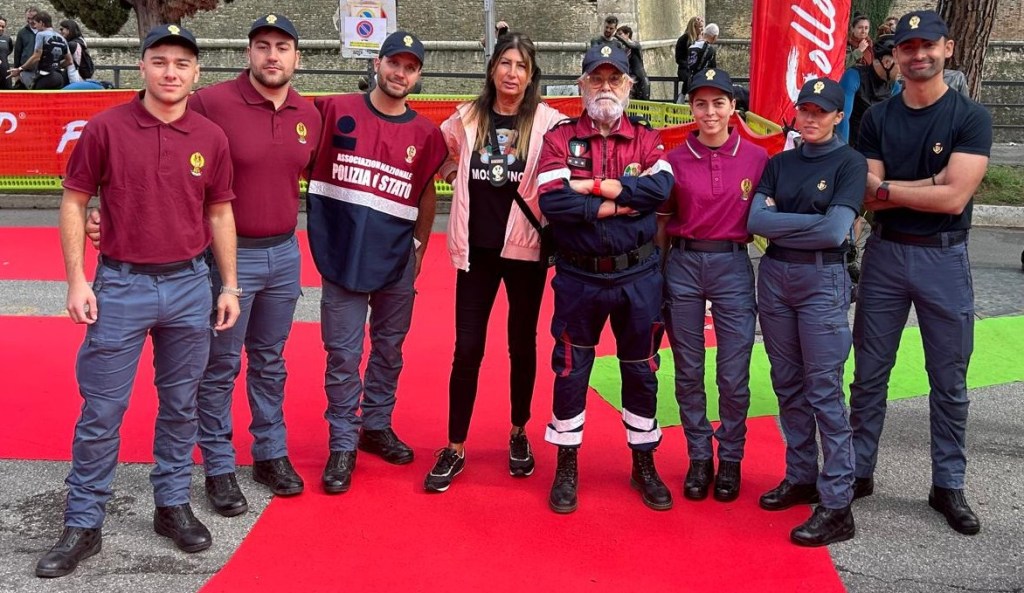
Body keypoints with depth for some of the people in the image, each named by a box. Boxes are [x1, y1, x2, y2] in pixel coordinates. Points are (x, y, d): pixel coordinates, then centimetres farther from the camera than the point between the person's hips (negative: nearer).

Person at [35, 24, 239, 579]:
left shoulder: (210, 137, 2)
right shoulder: (105, 127, -5)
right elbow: (74, 202, 0)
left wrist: (229, 286, 8)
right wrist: (76, 280, -6)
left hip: (189, 286, 2)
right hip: (121, 285, -2)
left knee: (180, 405, 13)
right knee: (100, 411, 4)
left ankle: (173, 505, 29)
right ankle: (83, 526, 16)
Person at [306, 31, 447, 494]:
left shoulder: (424, 133, 3)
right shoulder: (336, 111, -4)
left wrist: (421, 245, 12)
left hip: (397, 262, 3)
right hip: (342, 257, -2)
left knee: (389, 349, 14)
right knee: (343, 355, 1)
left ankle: (377, 426, 31)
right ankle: (343, 444, 12)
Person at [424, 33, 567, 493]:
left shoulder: (548, 122, -6)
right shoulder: (466, 118, 3)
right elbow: (446, 163, 18)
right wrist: (469, 190, 7)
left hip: (525, 247, -1)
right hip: (477, 247, 2)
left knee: (521, 344, 11)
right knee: (467, 348, 2)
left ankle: (519, 434, 30)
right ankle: (455, 448, 13)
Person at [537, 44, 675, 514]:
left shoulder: (646, 139, 3)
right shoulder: (559, 138, -2)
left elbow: (661, 186, -18)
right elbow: (551, 200, -18)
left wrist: (594, 186, -20)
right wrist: (616, 205, -18)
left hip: (638, 276, 1)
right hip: (578, 276, -1)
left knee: (641, 370, 12)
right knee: (571, 370, 8)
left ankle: (644, 465, 28)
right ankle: (567, 467, 25)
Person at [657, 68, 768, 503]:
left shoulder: (756, 158, 0)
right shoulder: (675, 160, 2)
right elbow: (662, 224, 5)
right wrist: (657, 280, 3)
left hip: (732, 266, -1)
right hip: (683, 265, 1)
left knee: (734, 377, 2)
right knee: (688, 373, 9)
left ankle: (730, 460, 21)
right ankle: (698, 458, 25)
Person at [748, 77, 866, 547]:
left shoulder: (850, 162, -4)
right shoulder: (779, 163, 10)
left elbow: (835, 231, -16)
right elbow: (755, 219, -4)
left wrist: (780, 222, -7)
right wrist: (812, 223, -10)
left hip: (822, 279, -5)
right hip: (774, 276, 5)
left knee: (824, 391, -6)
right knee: (788, 384, 11)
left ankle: (836, 506, -2)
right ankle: (801, 477, 24)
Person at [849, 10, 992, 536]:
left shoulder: (971, 117, -6)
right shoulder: (877, 119, 3)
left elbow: (954, 198, -17)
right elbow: (868, 197, -6)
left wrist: (889, 188, -9)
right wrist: (931, 183, -15)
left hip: (944, 257, -2)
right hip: (885, 253, 2)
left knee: (949, 382, 8)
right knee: (869, 373, 10)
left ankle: (948, 485, 20)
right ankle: (859, 472, 23)